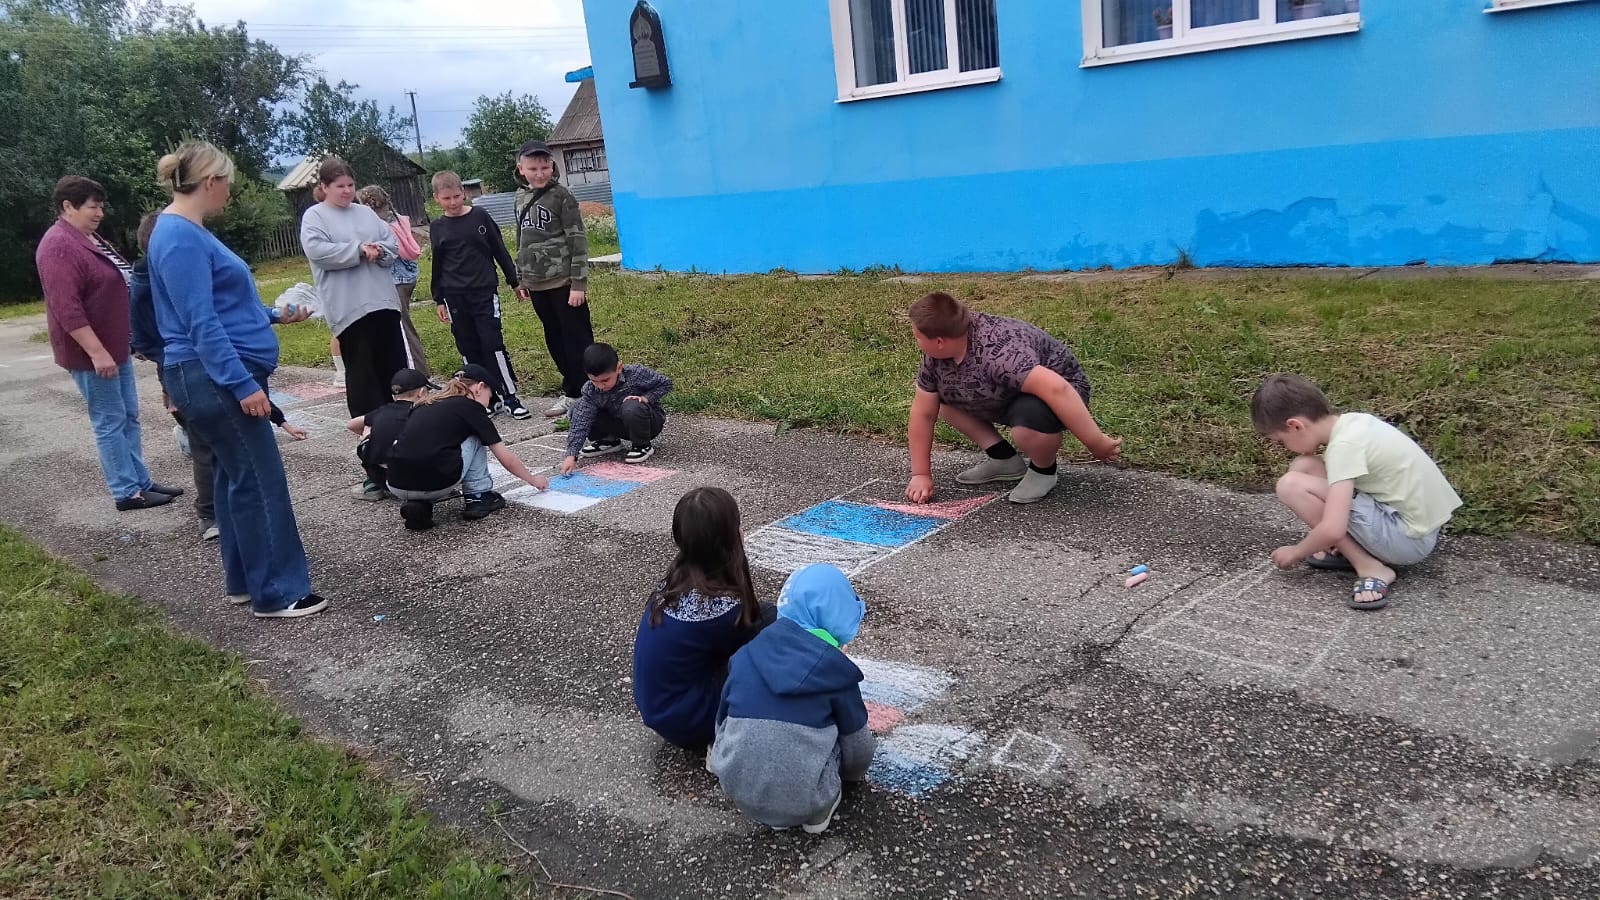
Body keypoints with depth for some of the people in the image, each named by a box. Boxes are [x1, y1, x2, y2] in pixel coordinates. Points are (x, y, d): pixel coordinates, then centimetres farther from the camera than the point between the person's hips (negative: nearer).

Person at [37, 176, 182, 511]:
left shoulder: (90, 239, 13)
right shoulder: (60, 247, -19)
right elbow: (66, 308, -25)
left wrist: (121, 343, 26)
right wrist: (96, 352, -27)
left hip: (116, 347, 10)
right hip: (91, 353, -10)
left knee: (129, 417, 13)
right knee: (110, 422, -3)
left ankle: (141, 482, 20)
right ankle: (127, 492, 4)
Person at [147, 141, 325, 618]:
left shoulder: (187, 232, 14)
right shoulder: (180, 238, -17)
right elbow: (202, 324, -23)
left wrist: (274, 315, 28)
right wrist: (244, 383, -25)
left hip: (217, 377, 11)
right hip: (216, 379, -11)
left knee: (236, 477, 15)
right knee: (260, 482, -6)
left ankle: (245, 580, 24)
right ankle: (277, 593, 0)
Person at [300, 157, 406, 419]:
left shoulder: (365, 212, 15)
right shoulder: (314, 216, 0)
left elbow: (394, 244, 11)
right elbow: (317, 251, -16)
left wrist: (378, 250, -11)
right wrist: (360, 250, -16)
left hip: (383, 301, 5)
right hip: (349, 307, -5)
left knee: (395, 365, 10)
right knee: (361, 369, -1)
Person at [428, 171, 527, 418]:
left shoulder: (480, 217, 0)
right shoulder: (437, 228, 7)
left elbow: (500, 251, 4)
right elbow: (437, 266, 12)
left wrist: (514, 281, 3)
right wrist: (439, 300, 12)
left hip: (485, 292, -3)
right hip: (455, 298, 3)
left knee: (493, 344, -9)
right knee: (469, 350, 5)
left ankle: (510, 396, -3)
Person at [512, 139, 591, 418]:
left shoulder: (561, 196, -9)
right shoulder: (521, 197, 11)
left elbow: (578, 240, -11)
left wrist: (579, 283, -16)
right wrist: (520, 278, 19)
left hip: (563, 282, -6)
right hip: (537, 284, 7)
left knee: (577, 341, -2)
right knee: (555, 342, 13)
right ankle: (571, 392, 23)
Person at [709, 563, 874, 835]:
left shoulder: (746, 655, 3)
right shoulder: (836, 672, -6)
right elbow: (858, 745, 5)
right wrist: (853, 771, 29)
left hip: (738, 790, 3)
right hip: (802, 804, -3)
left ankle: (767, 811, 13)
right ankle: (820, 809, 8)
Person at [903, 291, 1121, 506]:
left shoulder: (996, 352, -38)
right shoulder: (936, 354, -12)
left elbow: (1056, 389, -45)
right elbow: (923, 413, -7)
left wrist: (1097, 443, -41)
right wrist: (921, 475, -8)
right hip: (1007, 397, 8)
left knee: (1028, 422, -39)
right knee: (940, 398, 2)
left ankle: (1043, 470, -6)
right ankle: (1004, 459, 8)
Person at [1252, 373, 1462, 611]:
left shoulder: (1344, 445, -22)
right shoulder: (1353, 421, 3)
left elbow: (1332, 529, -28)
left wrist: (1296, 552, -10)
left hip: (1408, 539, -9)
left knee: (1291, 485, -18)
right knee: (1302, 467, 7)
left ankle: (1371, 568, -12)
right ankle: (1351, 549, 6)